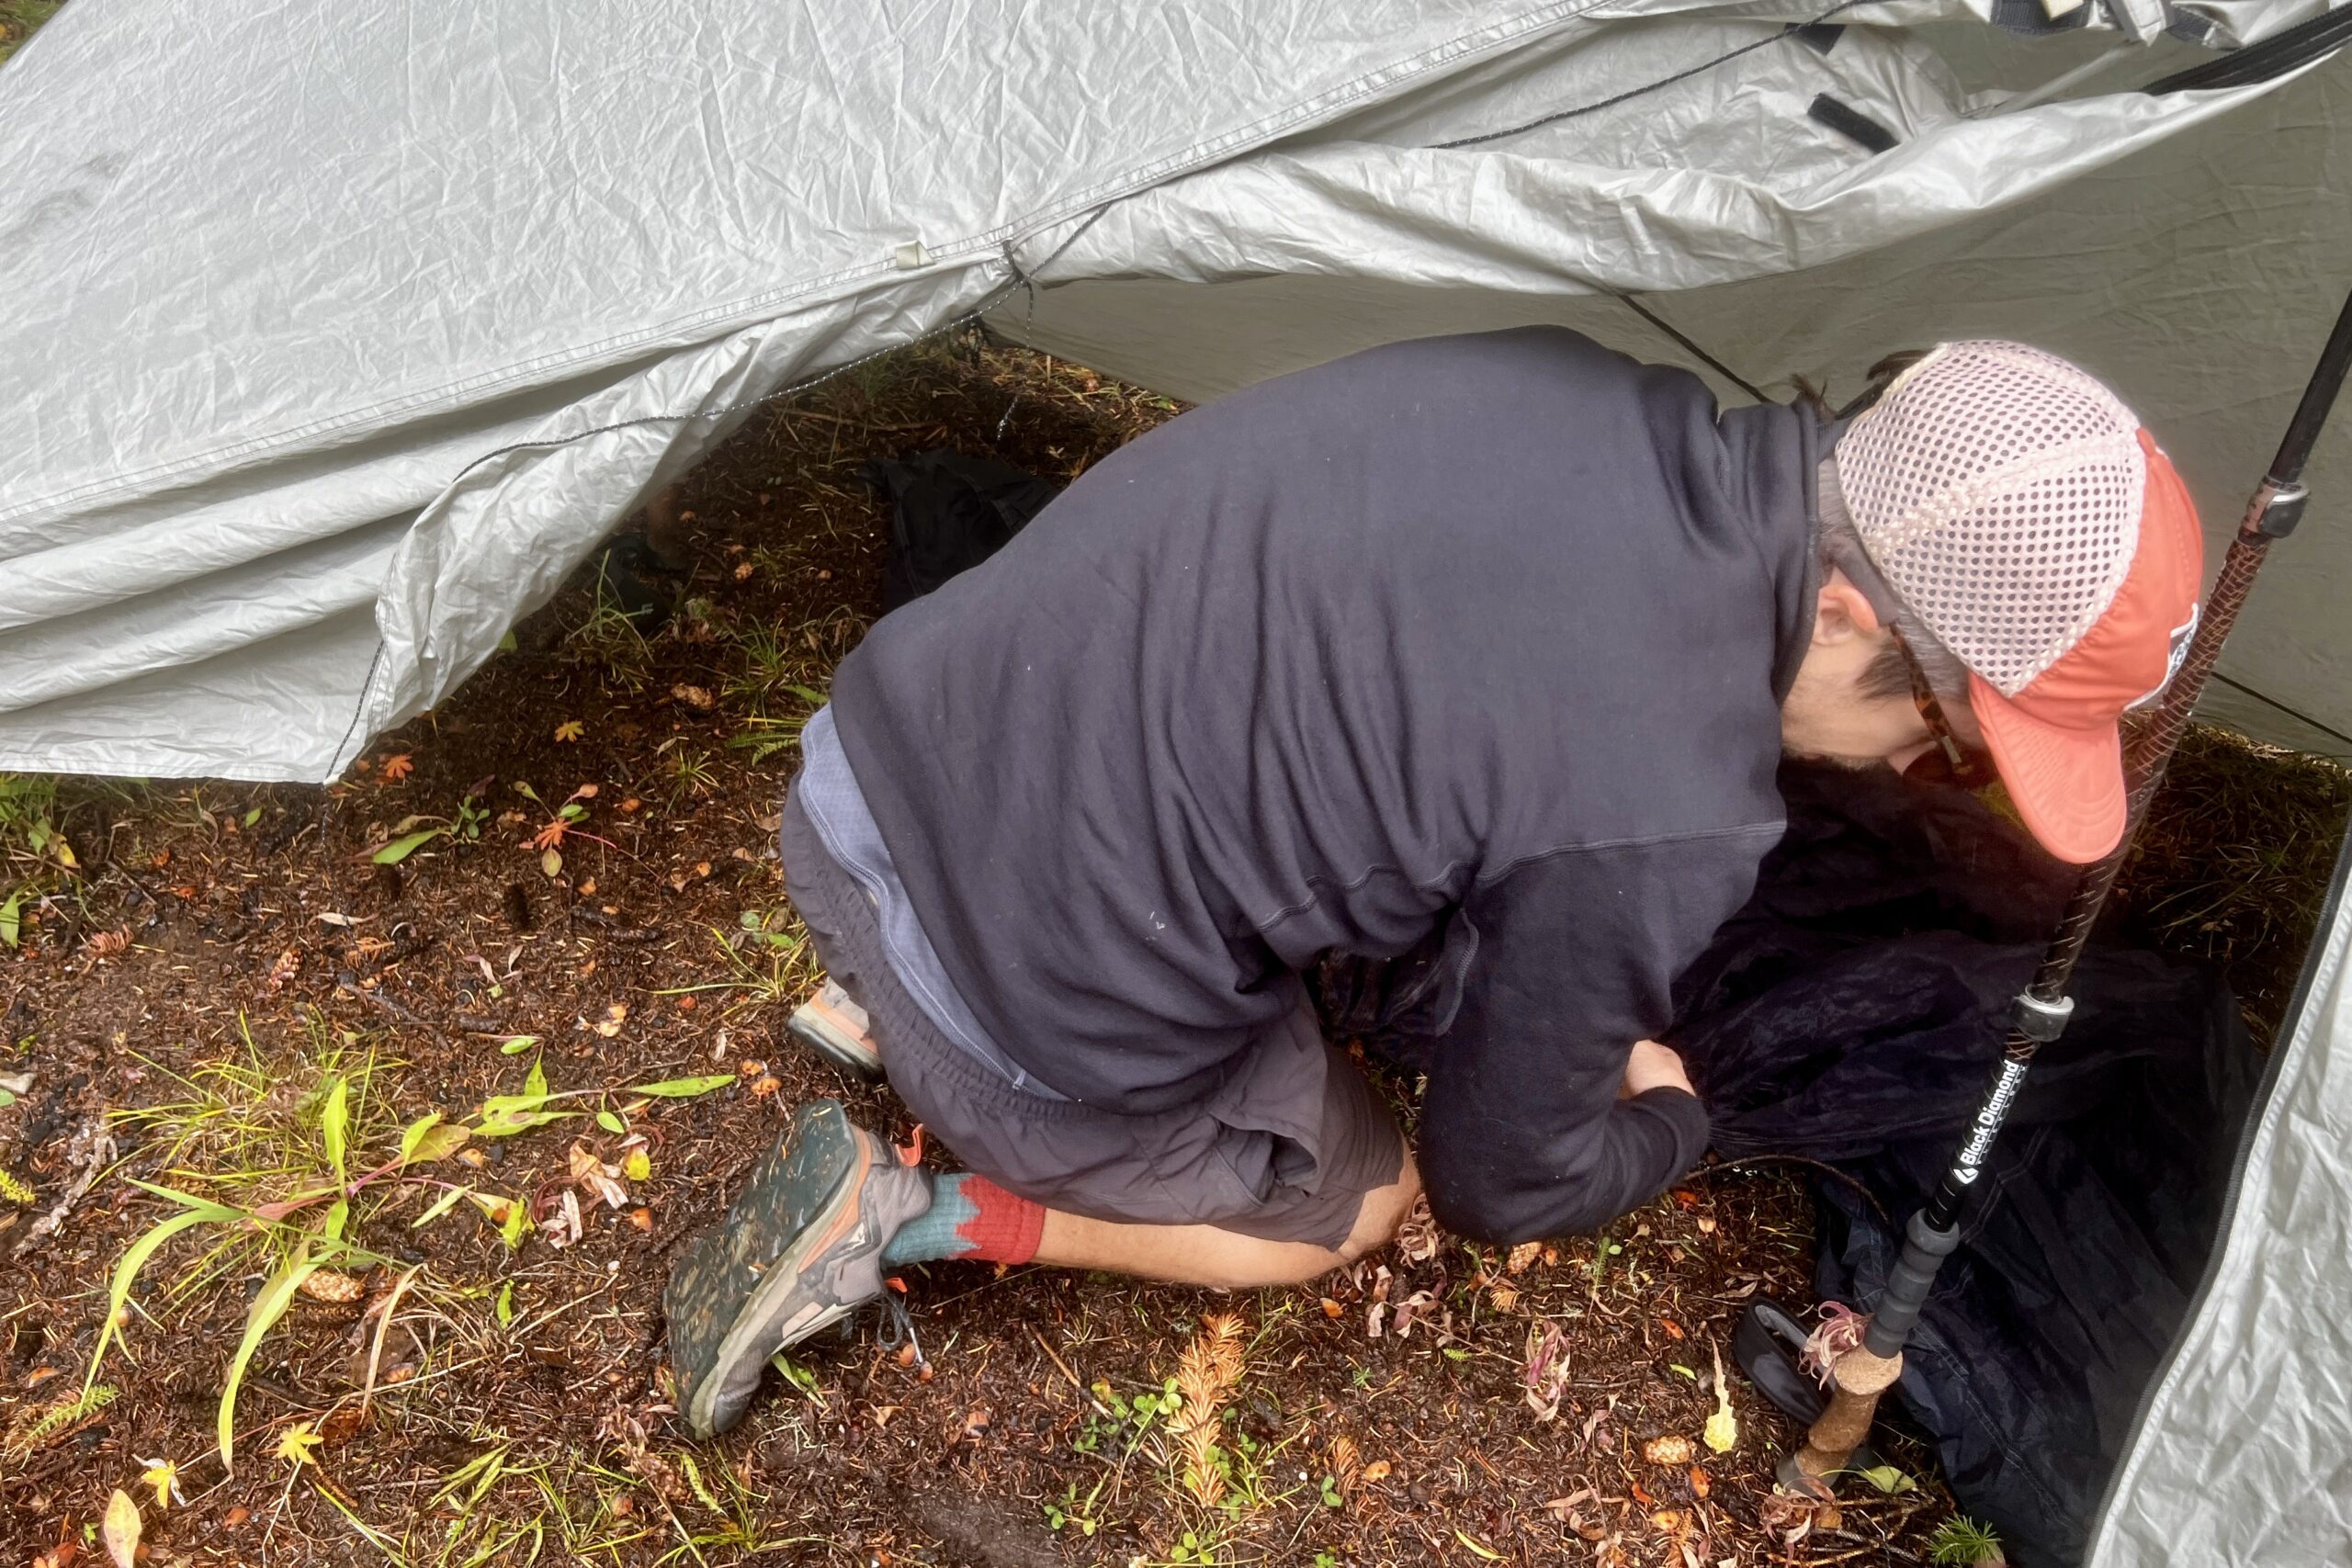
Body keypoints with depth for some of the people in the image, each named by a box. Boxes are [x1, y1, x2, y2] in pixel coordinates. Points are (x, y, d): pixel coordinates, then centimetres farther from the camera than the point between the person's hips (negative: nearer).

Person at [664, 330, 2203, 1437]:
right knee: (1360, 1202, 22)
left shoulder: (1565, 381, -5)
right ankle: (909, 1214, 8)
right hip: (1038, 1033, -6)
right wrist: (1673, 1122, 16)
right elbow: (1499, 1181, -6)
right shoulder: (1661, 827, -24)